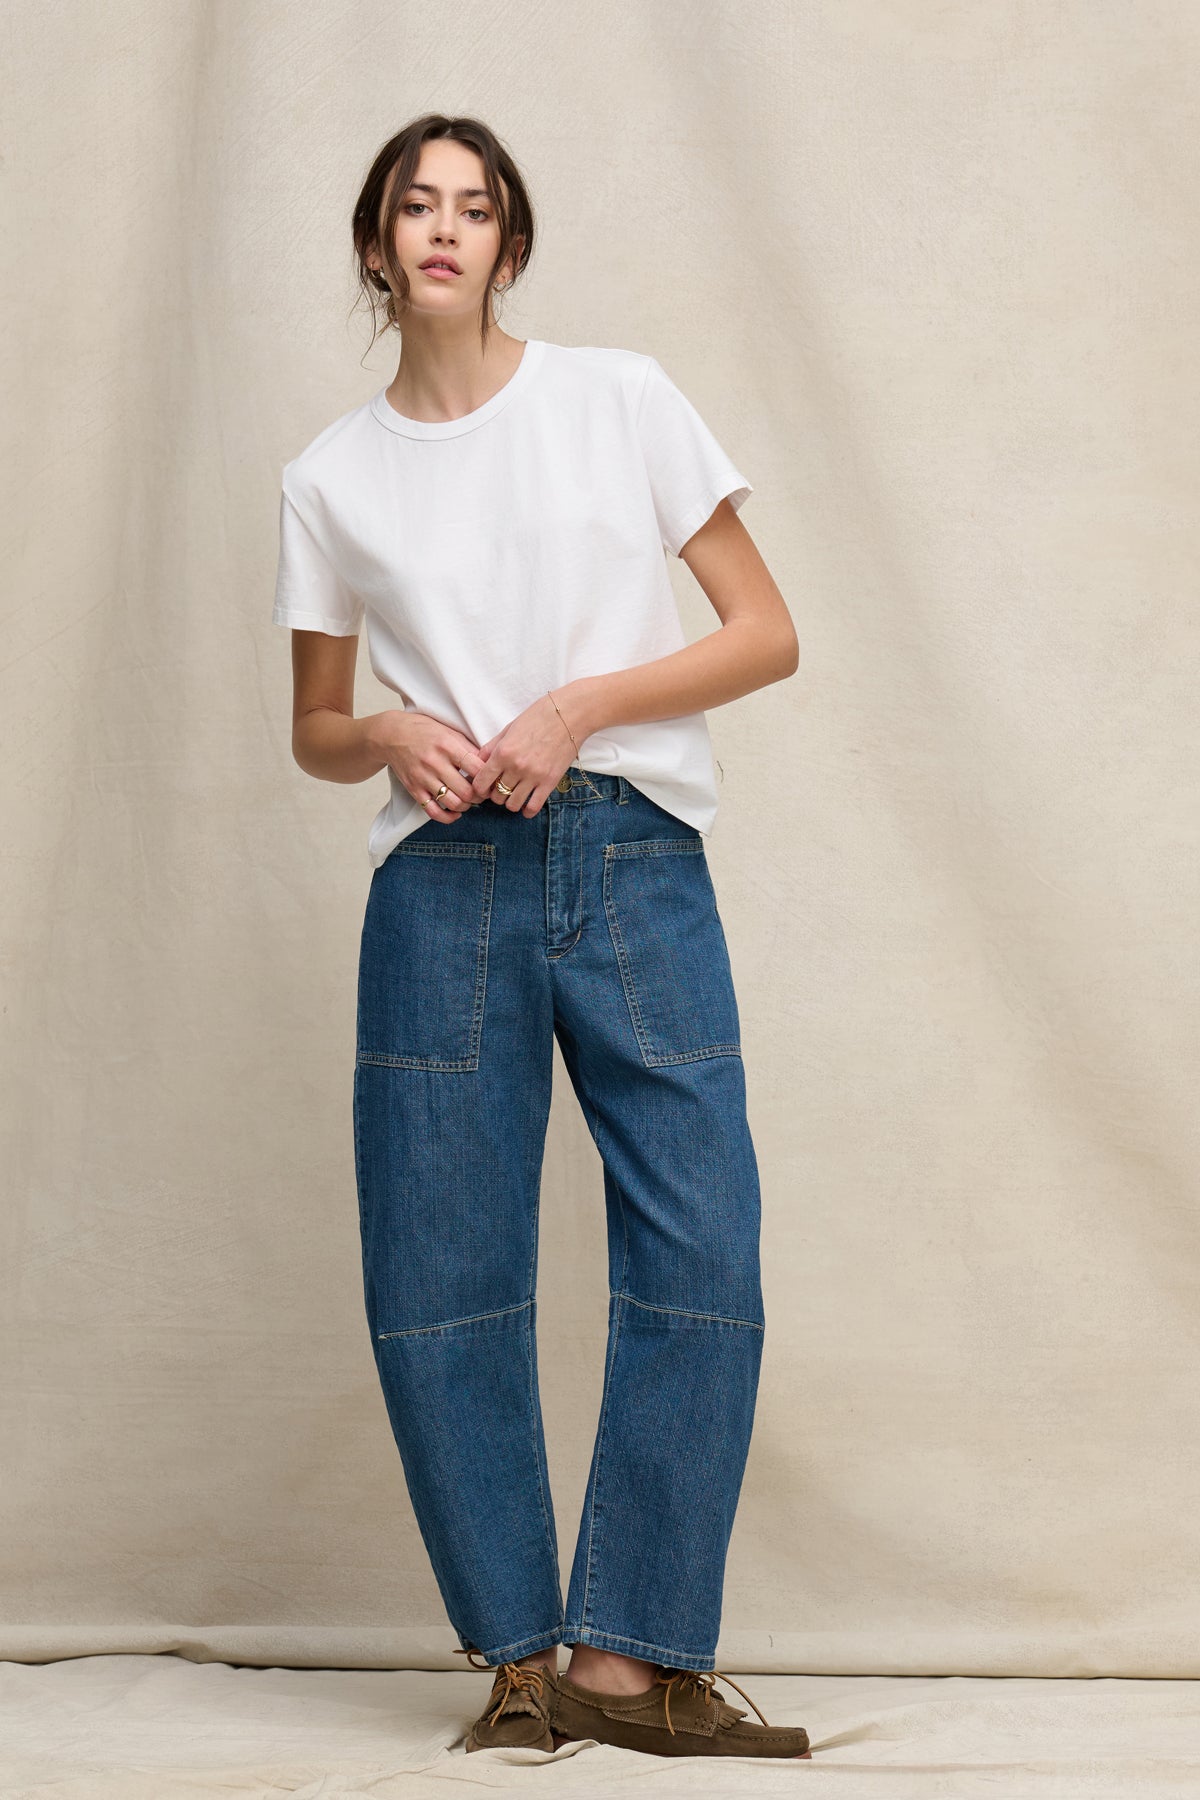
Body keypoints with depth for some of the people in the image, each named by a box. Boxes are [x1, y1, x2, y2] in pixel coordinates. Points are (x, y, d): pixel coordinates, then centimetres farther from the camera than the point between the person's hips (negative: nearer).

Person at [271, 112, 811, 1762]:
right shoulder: (334, 479, 10)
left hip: (637, 862, -1)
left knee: (702, 1260, -9)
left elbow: (769, 635, 4)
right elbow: (315, 728, 18)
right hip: (445, 883, 1)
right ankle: (519, 1659, 10)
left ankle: (632, 1656, 0)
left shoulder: (622, 401, 5)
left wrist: (579, 705, -9)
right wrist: (389, 737, -5)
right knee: (440, 1281, -2)